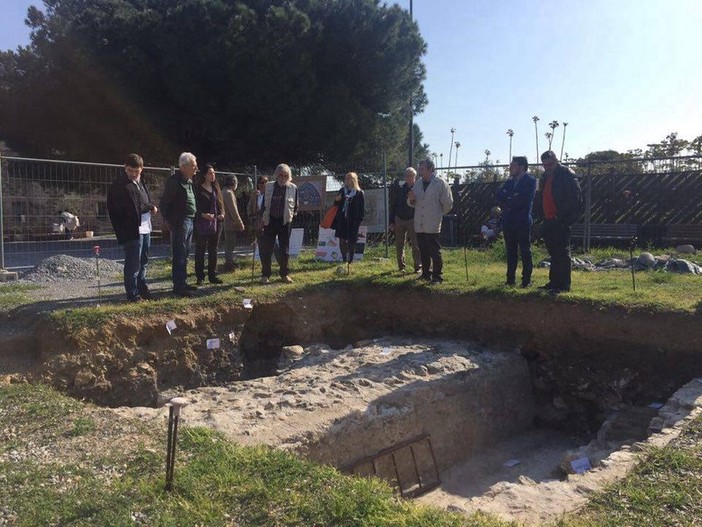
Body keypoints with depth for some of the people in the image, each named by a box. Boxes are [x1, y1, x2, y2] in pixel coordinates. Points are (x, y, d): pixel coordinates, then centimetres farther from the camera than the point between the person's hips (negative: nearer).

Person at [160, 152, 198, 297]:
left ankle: (183, 282, 23)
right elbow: (164, 203, -14)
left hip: (189, 221, 9)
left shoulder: (188, 181, 14)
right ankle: (178, 286, -1)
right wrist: (171, 222, -13)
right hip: (180, 223, -9)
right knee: (179, 256, -5)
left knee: (185, 255, 14)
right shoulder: (175, 181, -14)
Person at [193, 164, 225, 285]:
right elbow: (194, 206, -8)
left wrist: (222, 214, 0)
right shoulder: (197, 188, -6)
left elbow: (220, 202, 17)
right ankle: (200, 277, 7)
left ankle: (213, 275, 18)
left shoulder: (216, 188, 11)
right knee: (200, 250, 1)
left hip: (216, 223, 6)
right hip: (202, 224, -6)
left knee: (213, 250, 10)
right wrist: (203, 214, -22)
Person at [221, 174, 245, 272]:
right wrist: (240, 223, -14)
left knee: (229, 245, 17)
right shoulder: (229, 193, -16)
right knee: (231, 245, -4)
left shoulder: (224, 192, 14)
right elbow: (233, 210, -19)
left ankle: (229, 264, 26)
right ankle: (229, 266, -1)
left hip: (227, 223, 10)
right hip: (231, 223, -10)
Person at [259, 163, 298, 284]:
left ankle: (284, 274, 18)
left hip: (285, 221, 0)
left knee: (285, 249, 7)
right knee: (266, 248, 0)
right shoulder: (268, 186, 2)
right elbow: (264, 203, 7)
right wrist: (262, 218, 4)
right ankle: (265, 274, 10)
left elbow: (295, 206, 8)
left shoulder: (293, 188, -1)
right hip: (270, 221, 1)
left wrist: (292, 215, -1)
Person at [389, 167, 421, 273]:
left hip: (412, 220, -3)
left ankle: (418, 267, 7)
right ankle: (401, 266, 19)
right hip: (399, 220, 3)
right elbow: (392, 206, 8)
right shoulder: (399, 189, 7)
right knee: (399, 245, 8)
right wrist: (391, 221, 5)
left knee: (415, 245, -1)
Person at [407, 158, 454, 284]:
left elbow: (448, 204, -3)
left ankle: (437, 276, 6)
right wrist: (411, 199, -7)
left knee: (435, 252, -2)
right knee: (423, 251, 13)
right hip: (419, 225, 6)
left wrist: (439, 215, 6)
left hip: (433, 225, -6)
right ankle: (426, 273, 26)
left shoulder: (441, 184, -8)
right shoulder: (418, 184, 10)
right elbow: (411, 204, 15)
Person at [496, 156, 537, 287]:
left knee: (525, 251, -1)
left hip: (522, 221, -6)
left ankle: (526, 280, 2)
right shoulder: (509, 182, 19)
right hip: (508, 221, 6)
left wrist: (507, 202, -4)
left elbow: (524, 199, -15)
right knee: (511, 252, 9)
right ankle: (511, 279, 14)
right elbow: (499, 196, 6)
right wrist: (512, 198, -10)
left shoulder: (530, 181, -1)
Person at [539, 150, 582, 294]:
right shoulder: (545, 177, 17)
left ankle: (564, 285, -2)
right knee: (553, 253, 14)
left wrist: (566, 217, -18)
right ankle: (554, 282, 21)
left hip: (561, 221, -9)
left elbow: (575, 197, -15)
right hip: (549, 221, 9)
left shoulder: (567, 175, -9)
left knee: (562, 253, -5)